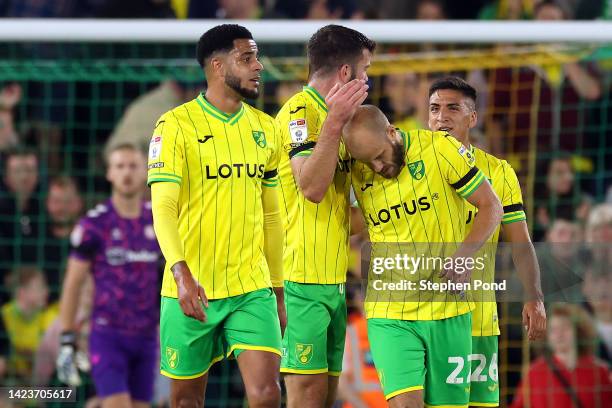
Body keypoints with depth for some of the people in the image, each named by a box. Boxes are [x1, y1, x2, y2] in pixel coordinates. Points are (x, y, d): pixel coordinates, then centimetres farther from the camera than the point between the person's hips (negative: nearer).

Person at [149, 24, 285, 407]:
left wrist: (278, 291, 16)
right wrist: (182, 274, -27)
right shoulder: (177, 125, -6)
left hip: (253, 289, 3)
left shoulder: (264, 128, 10)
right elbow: (163, 207, -13)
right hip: (190, 290, -3)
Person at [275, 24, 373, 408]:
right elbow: (312, 186, -23)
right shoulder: (300, 110, -9)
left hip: (333, 276, 10)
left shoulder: (329, 113, 19)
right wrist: (335, 121, -27)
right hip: (304, 276, -10)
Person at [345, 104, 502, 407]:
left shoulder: (440, 149, -7)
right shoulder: (358, 174, 2)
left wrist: (464, 256, -14)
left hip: (448, 312, -1)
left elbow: (491, 206, -2)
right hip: (390, 316, 1)